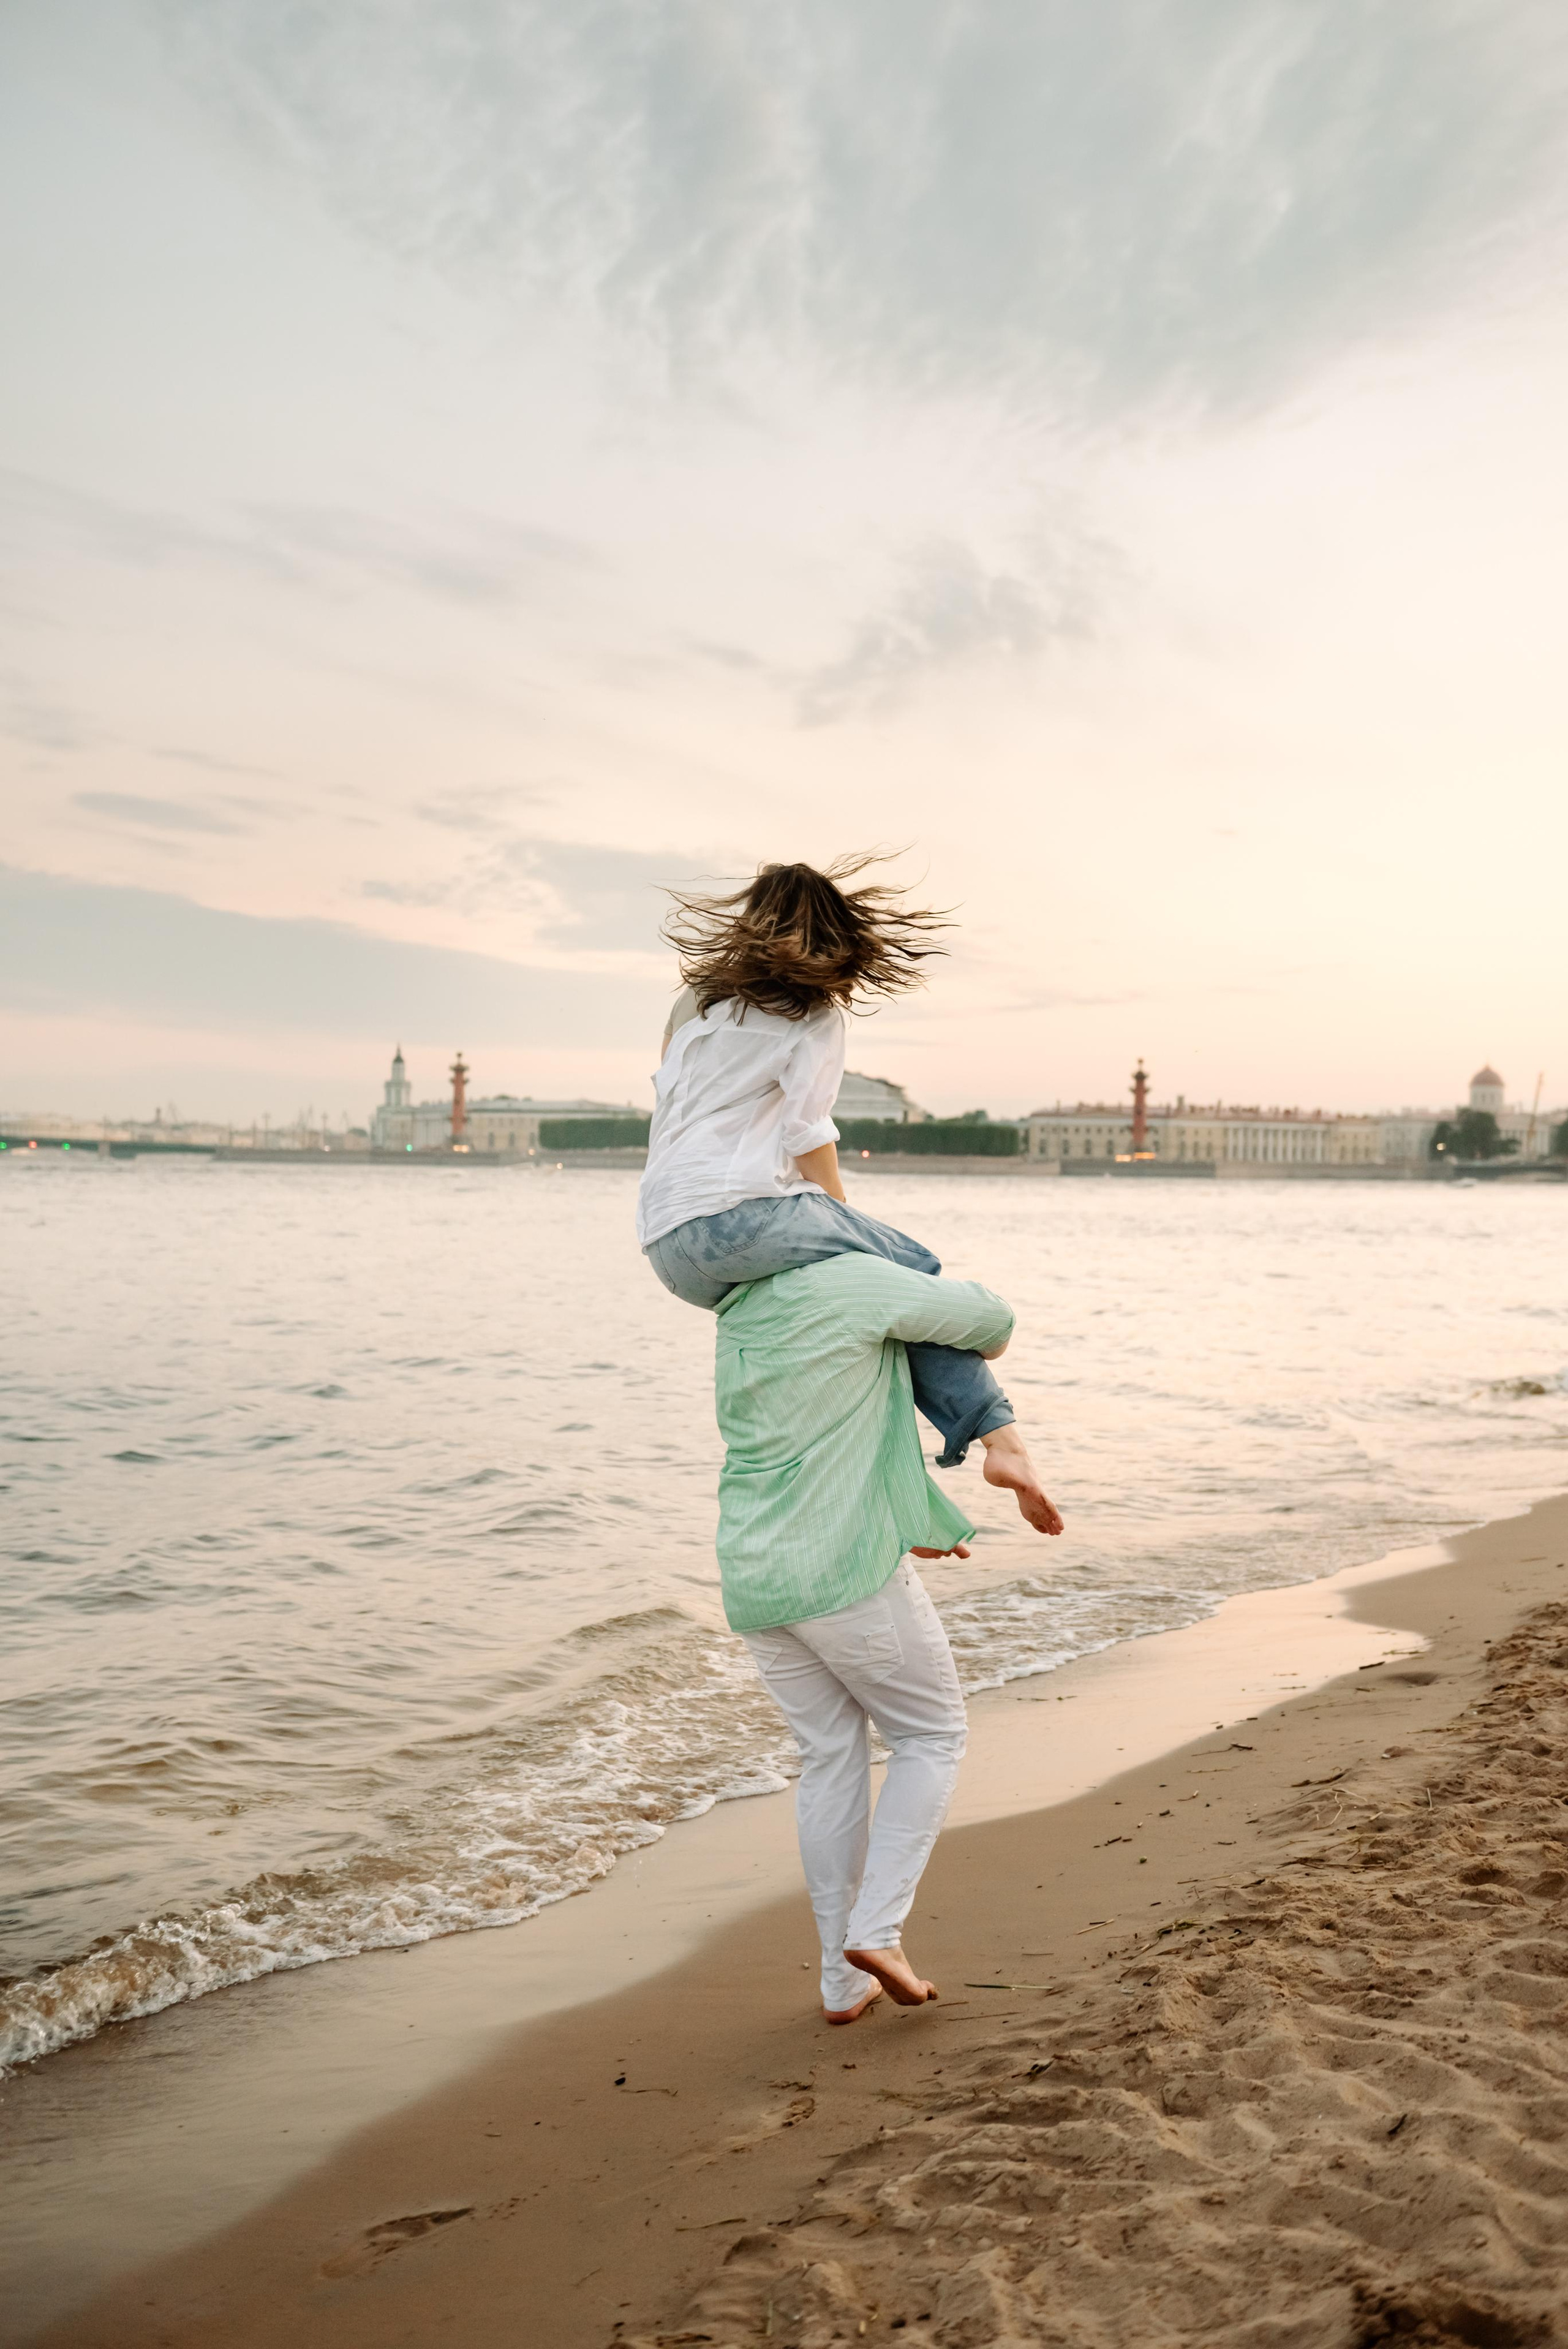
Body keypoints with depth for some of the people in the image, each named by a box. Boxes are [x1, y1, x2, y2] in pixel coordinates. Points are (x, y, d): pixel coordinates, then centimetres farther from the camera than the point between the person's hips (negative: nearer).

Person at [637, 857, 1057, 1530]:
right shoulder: (815, 1014, 5)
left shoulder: (697, 1000, 24)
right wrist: (842, 1217, 8)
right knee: (913, 1273, 1)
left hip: (670, 1251, 7)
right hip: (739, 1211, -7)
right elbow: (807, 1137, -5)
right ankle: (1002, 1439, -12)